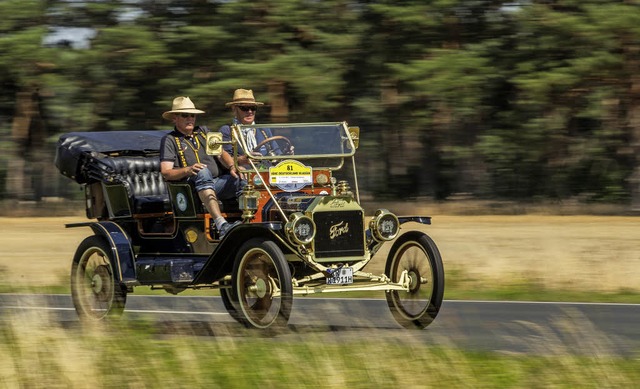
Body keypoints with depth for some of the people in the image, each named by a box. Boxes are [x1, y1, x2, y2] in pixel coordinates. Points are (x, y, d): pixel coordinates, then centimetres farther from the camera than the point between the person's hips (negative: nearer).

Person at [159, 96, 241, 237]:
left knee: (240, 178, -24)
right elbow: (166, 173, 0)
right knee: (203, 172, -38)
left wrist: (232, 166, -6)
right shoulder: (169, 140, 11)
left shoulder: (203, 131, 26)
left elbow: (221, 153, 17)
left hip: (216, 185, 5)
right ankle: (221, 225, -55)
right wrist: (188, 170, -19)